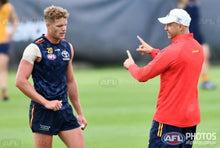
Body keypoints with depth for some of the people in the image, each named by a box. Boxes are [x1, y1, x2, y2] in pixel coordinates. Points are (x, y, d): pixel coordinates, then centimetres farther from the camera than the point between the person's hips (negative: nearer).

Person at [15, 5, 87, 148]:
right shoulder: (35, 48, -9)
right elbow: (20, 81, -14)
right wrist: (46, 102, -18)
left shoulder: (67, 47, 12)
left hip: (64, 109, 6)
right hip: (42, 110, -6)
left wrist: (80, 113, 21)